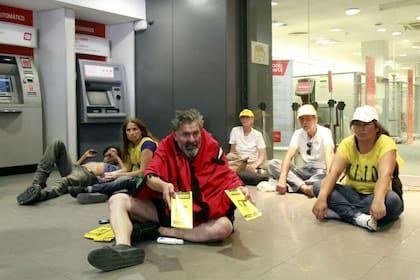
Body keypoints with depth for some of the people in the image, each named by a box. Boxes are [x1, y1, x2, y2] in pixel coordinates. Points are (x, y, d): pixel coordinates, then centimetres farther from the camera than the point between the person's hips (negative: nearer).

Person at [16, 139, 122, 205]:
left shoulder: (114, 167, 29)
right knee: (58, 143, -11)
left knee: (65, 181, -40)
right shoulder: (93, 162, 44)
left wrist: (117, 157, 17)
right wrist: (85, 156, 37)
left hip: (88, 175, -6)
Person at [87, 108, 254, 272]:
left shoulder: (212, 147, -6)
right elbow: (150, 176, -15)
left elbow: (227, 176, -3)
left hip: (199, 214, -1)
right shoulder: (167, 146, -4)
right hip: (166, 208, 2)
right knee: (117, 200, -15)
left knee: (225, 226, -33)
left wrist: (240, 188, -26)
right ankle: (123, 247, -45)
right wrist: (163, 185, -39)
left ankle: (158, 231, -24)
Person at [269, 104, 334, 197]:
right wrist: (282, 178, -30)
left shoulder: (325, 132, -13)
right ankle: (304, 187, -34)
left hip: (321, 171, -4)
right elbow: (289, 155, -14)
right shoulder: (298, 133, -1)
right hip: (305, 171, 4)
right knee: (273, 163, -17)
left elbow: (329, 154, -30)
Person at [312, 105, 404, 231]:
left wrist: (378, 201, -51)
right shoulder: (347, 144, -6)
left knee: (392, 199, -37)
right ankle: (357, 216, -35)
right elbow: (333, 172, -20)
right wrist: (322, 197, -37)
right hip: (352, 193, 3)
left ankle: (342, 211, -27)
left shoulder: (386, 143, -15)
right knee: (319, 186, -20)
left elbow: (385, 175, -31)